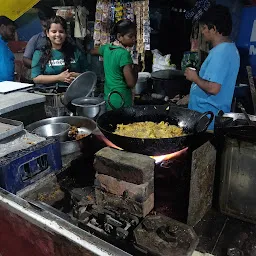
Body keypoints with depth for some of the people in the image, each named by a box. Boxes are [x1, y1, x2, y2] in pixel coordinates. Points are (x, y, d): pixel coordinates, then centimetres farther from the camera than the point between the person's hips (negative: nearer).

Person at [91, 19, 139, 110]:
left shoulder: (107, 48, 3)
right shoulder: (124, 54, -20)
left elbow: (92, 51, 26)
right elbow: (131, 83, -22)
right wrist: (135, 68, -4)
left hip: (108, 97, 8)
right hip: (121, 101, -8)